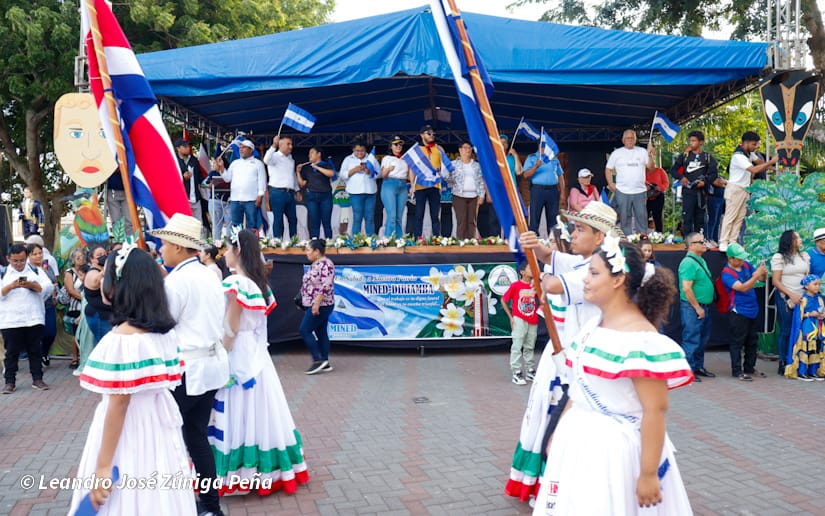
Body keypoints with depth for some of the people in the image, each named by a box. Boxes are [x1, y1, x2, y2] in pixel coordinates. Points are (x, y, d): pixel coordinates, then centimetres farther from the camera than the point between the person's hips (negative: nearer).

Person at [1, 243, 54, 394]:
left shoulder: (36, 271, 9)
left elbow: (48, 287, -2)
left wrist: (32, 285, -19)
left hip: (34, 319, 1)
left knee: (35, 351, 7)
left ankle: (37, 379, 15)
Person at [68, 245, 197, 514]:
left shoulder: (121, 338, -19)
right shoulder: (166, 331, 3)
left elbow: (119, 403, -20)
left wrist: (103, 466, -15)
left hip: (128, 432, -7)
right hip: (160, 426, 7)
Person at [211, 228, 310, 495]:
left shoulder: (234, 283, -16)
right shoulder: (260, 283, 9)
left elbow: (231, 328, -16)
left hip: (238, 356, -8)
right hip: (257, 354, 8)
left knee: (238, 412, -2)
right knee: (258, 410, 13)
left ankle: (238, 472, 4)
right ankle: (267, 469, 21)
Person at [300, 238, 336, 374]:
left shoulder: (325, 264, -17)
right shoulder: (314, 264, 13)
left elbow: (326, 286, -24)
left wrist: (316, 303, -26)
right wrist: (305, 301, 21)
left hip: (320, 305, -10)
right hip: (314, 305, 10)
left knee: (305, 330, -9)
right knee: (320, 333, 10)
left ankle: (318, 360, -5)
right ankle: (325, 363, 13)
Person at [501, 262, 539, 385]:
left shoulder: (535, 285, 2)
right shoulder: (515, 285, -9)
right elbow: (503, 301, -1)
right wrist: (511, 317, -2)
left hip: (533, 321, 4)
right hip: (519, 320, -4)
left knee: (529, 347, 13)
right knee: (517, 346, -2)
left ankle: (530, 371, 23)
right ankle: (517, 373, 4)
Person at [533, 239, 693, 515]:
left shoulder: (640, 339, -20)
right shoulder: (592, 326, 6)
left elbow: (655, 410, -21)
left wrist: (649, 474, -20)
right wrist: (558, 435, 18)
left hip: (613, 448, -8)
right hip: (577, 442, 8)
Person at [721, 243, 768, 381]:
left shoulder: (746, 265, 5)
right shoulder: (727, 274, -15)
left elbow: (761, 279, 10)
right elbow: (742, 288, -25)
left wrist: (764, 273, -13)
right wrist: (756, 275, -33)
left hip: (754, 310, 7)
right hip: (739, 312, -7)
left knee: (752, 341, 16)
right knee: (737, 342, 0)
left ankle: (750, 368, 28)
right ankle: (737, 371, 7)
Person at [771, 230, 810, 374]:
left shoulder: (805, 256, 13)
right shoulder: (779, 257, -2)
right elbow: (775, 281, -6)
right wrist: (791, 295, -15)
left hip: (801, 298, 4)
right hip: (785, 298, -4)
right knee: (786, 331, -2)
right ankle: (783, 364, 6)